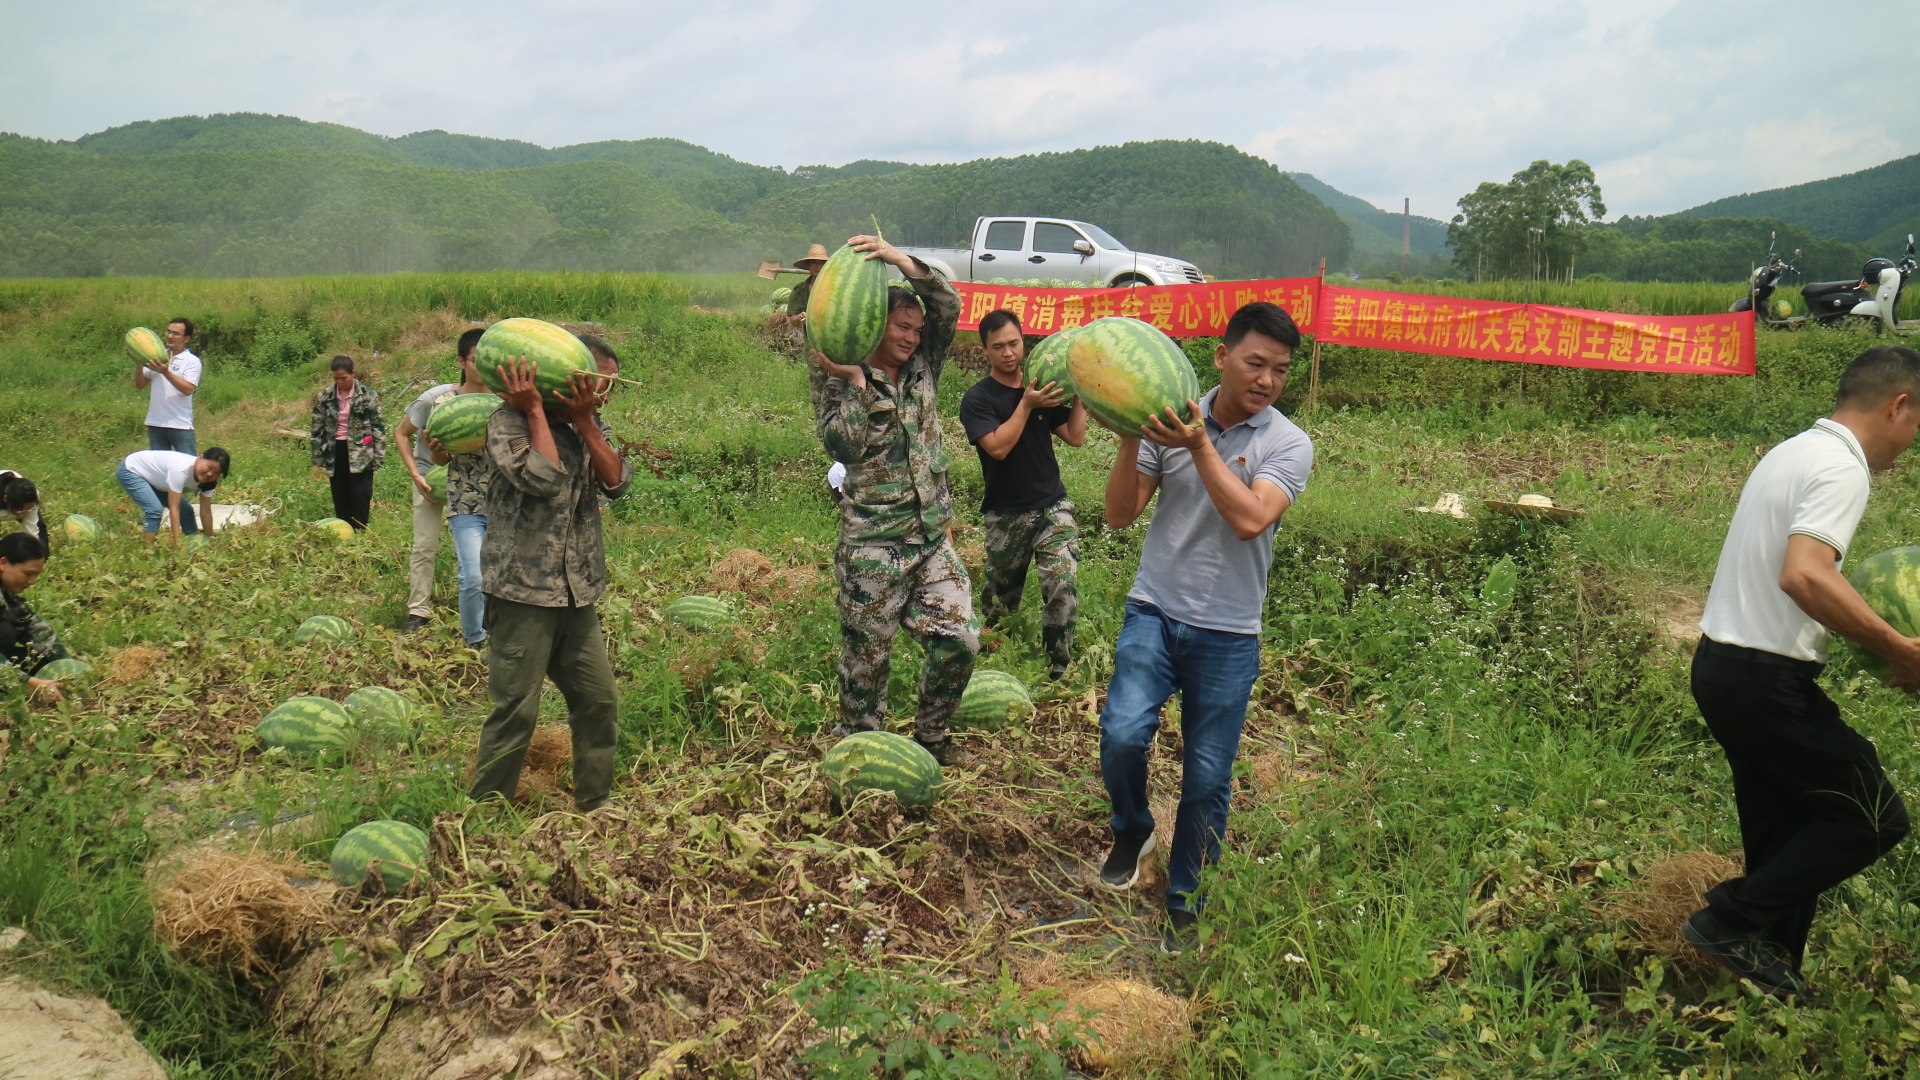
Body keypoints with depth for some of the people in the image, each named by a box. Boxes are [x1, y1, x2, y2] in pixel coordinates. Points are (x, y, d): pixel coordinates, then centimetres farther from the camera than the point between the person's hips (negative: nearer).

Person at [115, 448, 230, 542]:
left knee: (185, 511, 1)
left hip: (154, 478, 8)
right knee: (155, 510, -26)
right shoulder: (181, 469, -40)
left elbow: (206, 512, -11)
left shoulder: (207, 478, -18)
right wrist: (177, 543, -38)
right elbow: (174, 509, -38)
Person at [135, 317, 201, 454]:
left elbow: (187, 389, -16)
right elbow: (139, 385, 9)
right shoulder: (156, 358, 11)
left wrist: (166, 372, -25)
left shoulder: (192, 361, -3)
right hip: (155, 424, 5)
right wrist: (138, 363, -6)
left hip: (180, 426, -5)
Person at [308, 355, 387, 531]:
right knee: (340, 498, 8)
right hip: (335, 452, 3)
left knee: (360, 495, -8)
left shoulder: (368, 395, -3)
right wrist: (318, 458, 6)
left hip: (360, 453, -3)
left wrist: (378, 457, -8)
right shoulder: (324, 396, 5)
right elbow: (317, 429, 9)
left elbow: (378, 426, -3)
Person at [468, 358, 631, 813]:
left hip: (578, 593, 7)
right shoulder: (509, 422, -9)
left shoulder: (592, 426, 11)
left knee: (599, 700, 10)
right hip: (522, 592, -6)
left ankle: (596, 805, 25)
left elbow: (616, 481, -5)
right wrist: (536, 411, -16)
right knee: (516, 709, -3)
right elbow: (542, 478, -25)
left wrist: (584, 420, -10)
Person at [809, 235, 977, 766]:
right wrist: (855, 383, -20)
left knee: (959, 640, 2)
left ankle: (930, 735, 23)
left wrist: (900, 259, -14)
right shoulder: (836, 378, -4)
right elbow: (843, 445, -17)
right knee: (867, 654, 5)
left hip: (933, 538, 5)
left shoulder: (922, 366, 8)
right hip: (872, 543, -5)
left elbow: (949, 304, -4)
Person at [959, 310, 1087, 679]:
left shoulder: (1040, 388, 9)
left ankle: (1058, 670, -5)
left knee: (1062, 586, -15)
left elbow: (1075, 437, 7)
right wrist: (1027, 405, -19)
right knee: (1002, 597, 10)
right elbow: (998, 447, -19)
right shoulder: (978, 398, -5)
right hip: (1006, 515, -2)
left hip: (1052, 506, 3)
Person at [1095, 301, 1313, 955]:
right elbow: (1120, 515, 0)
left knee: (1207, 778, 5)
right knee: (1122, 733, -18)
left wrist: (1199, 446, -21)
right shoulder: (1172, 419, 1)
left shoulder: (1288, 445, -4)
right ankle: (1132, 831, 15)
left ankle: (1184, 901, 26)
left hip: (1227, 635, -1)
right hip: (1154, 612, 1)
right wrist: (1130, 442, -14)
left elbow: (1249, 519, -21)